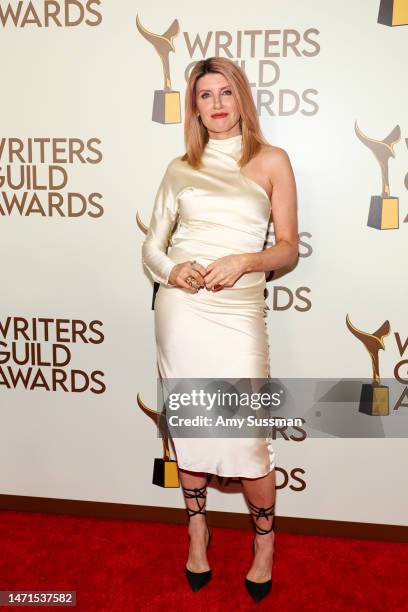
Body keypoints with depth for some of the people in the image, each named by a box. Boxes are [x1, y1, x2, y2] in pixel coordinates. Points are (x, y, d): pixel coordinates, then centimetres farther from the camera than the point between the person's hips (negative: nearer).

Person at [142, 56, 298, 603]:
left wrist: (245, 261, -15)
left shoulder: (271, 161, 5)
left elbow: (289, 249, 3)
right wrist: (171, 269, -10)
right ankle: (197, 528, 33)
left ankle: (264, 540, 25)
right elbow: (152, 245, 11)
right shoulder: (179, 169, 11)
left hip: (238, 310, -2)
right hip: (180, 307, 3)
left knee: (247, 436, -2)